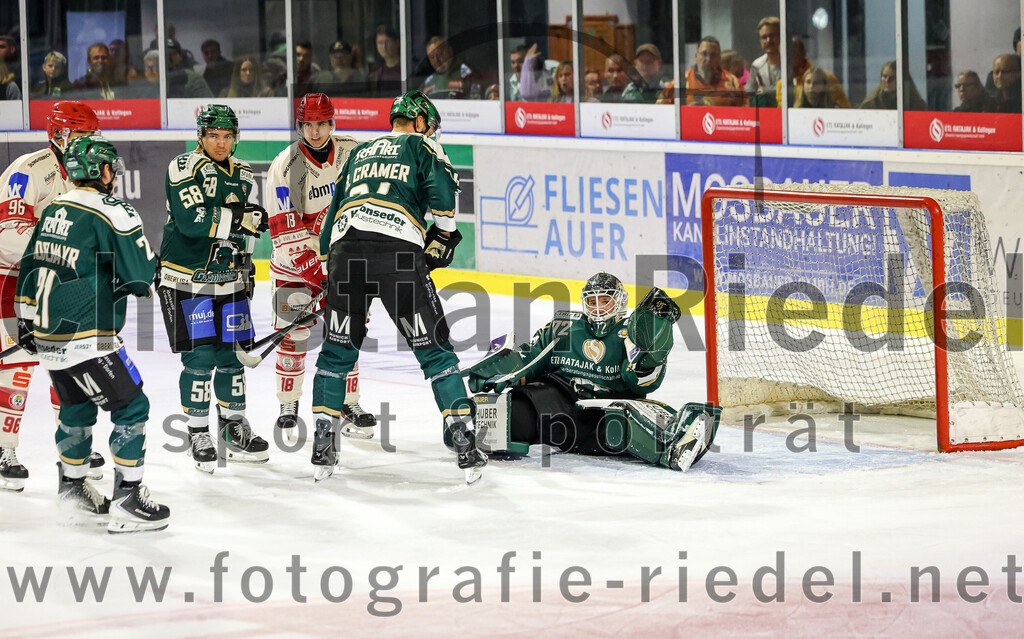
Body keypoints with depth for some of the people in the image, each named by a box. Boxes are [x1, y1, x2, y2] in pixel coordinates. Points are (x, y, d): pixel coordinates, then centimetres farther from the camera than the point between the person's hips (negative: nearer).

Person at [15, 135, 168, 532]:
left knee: (77, 407, 26)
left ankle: (72, 486, 39)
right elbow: (140, 279, -16)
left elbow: (30, 266, 18)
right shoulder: (115, 214, -15)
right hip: (86, 340, -8)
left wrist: (26, 319, 28)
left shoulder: (53, 210, 11)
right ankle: (127, 502, -3)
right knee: (132, 408, -1)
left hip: (47, 335, 9)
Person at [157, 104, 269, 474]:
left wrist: (246, 266, 19)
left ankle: (234, 431, 22)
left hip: (229, 280, 6)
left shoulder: (243, 175, 12)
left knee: (231, 355, 9)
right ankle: (198, 436, 3)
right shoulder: (184, 169, -12)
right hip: (186, 280, -6)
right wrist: (240, 218, -25)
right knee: (200, 358, -8)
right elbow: (191, 221, -24)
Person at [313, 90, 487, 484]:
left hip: (344, 245, 4)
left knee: (338, 349, 18)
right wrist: (443, 234, 12)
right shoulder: (421, 146, 17)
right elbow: (442, 186, -2)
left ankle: (323, 447, 14)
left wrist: (331, 263, 40)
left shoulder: (359, 153, 33)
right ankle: (464, 445, -3)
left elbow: (334, 208, 33)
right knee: (433, 348, 2)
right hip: (398, 249, -4)